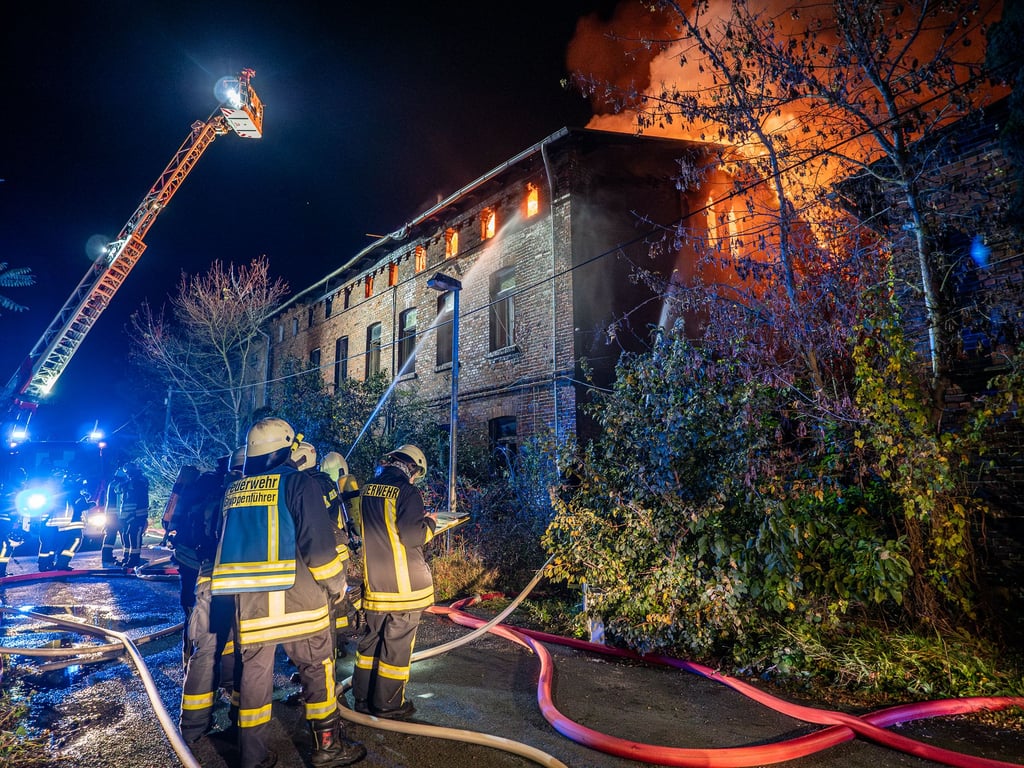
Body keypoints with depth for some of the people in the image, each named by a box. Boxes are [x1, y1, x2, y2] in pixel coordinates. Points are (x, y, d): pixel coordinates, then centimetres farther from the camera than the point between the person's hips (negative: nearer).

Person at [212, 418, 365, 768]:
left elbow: (228, 543, 18)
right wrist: (336, 583, -1)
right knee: (317, 667, 9)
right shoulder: (298, 483, -9)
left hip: (247, 598, 5)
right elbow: (317, 543, -15)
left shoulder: (233, 490, 10)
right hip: (295, 597, -5)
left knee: (255, 671, 14)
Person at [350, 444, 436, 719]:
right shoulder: (407, 492, -15)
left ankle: (362, 699, 29)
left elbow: (358, 530, 15)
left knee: (371, 637, 18)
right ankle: (388, 704, 17)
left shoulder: (366, 490, 6)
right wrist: (430, 523, -2)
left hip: (374, 581, 7)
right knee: (397, 643, 6)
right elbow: (412, 536, -20)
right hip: (404, 583, -7)